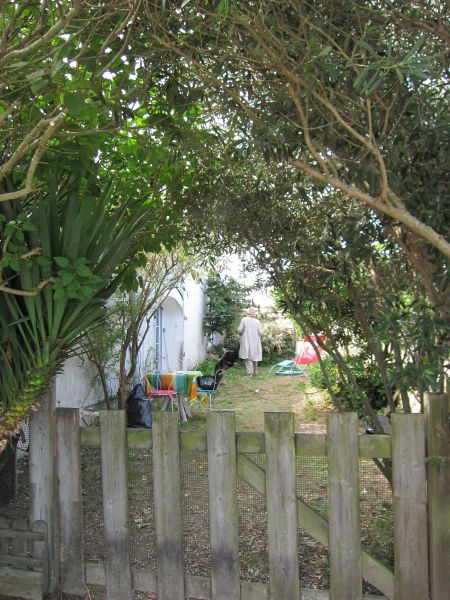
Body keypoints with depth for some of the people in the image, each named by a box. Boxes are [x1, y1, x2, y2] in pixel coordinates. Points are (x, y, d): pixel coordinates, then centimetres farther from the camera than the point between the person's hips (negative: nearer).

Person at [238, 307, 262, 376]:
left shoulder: (244, 319, -6)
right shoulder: (257, 321, 2)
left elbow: (240, 330, -11)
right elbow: (260, 332, -3)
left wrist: (241, 334, 10)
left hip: (246, 341, -3)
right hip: (255, 342, 3)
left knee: (247, 357, 0)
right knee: (254, 356, 17)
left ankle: (250, 373, -6)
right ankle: (255, 371, 27)